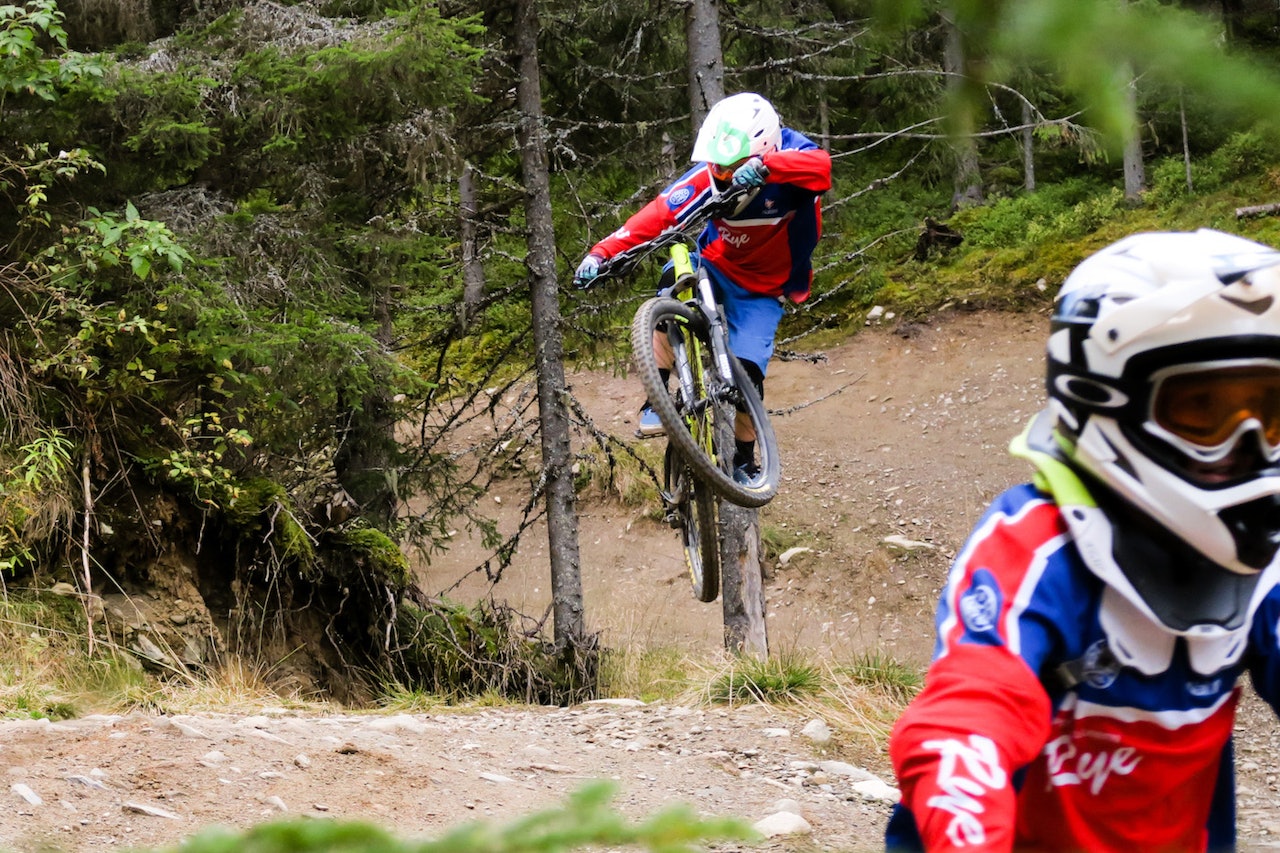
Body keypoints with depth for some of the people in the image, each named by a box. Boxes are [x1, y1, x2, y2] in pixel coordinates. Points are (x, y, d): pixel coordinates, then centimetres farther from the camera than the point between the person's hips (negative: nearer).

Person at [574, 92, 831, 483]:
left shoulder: (790, 153, -24)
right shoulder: (709, 176, -20)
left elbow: (820, 167, -48)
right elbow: (658, 213, -28)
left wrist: (765, 168, -66)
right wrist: (602, 252, -41)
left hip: (762, 290, -1)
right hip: (715, 266, 1)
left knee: (747, 373, -17)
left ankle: (744, 461, 11)